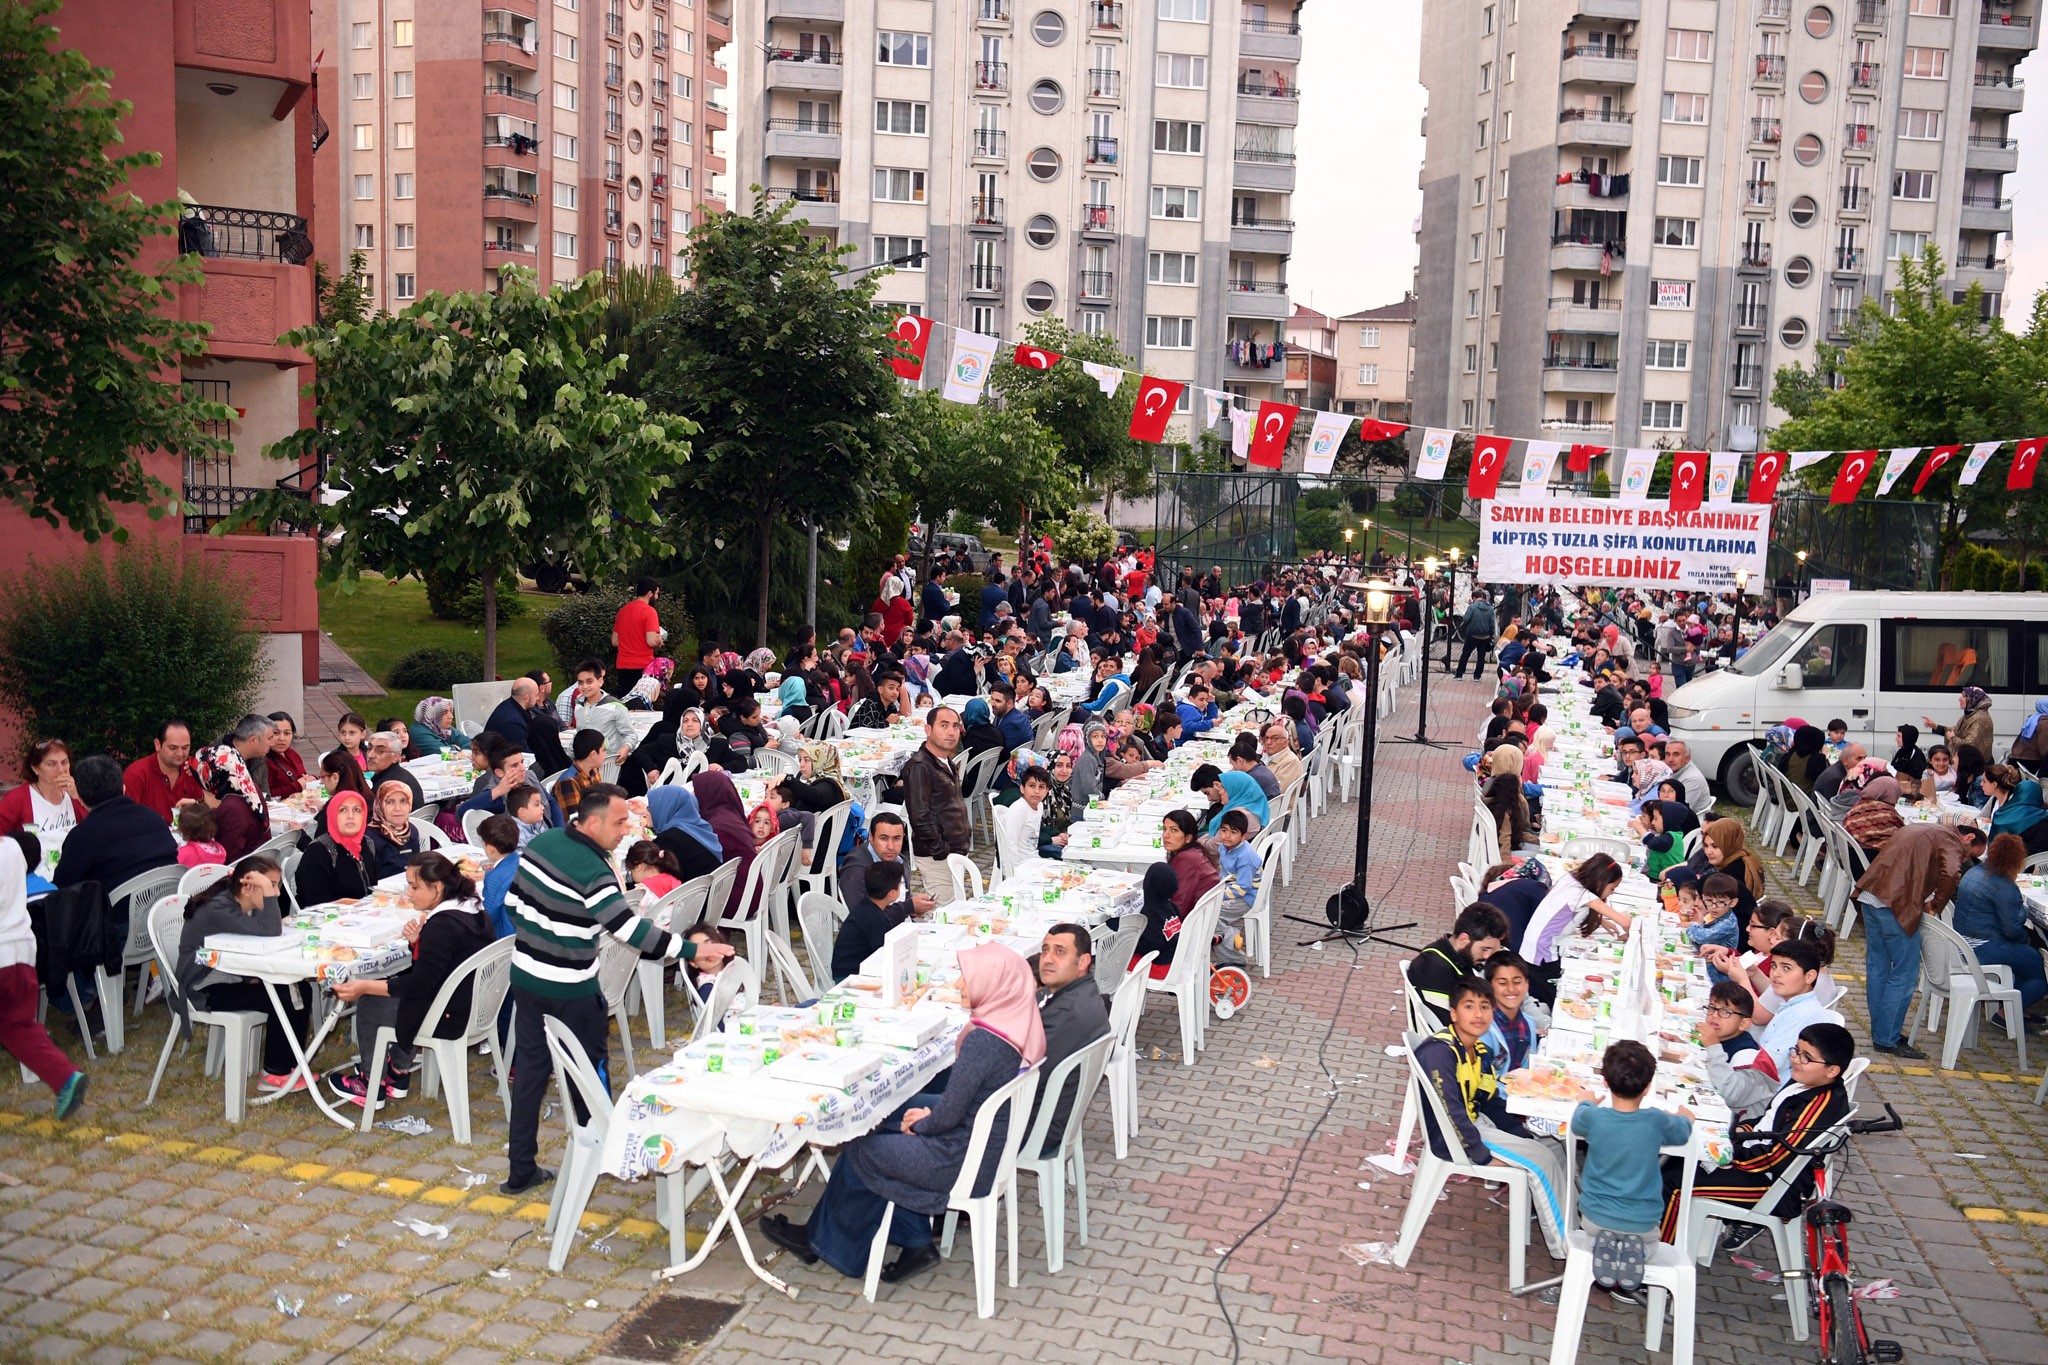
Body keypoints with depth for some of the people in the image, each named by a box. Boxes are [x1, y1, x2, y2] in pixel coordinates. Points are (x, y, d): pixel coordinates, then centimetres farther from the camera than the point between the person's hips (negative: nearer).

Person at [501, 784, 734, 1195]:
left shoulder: (540, 843, -2)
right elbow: (630, 929, -29)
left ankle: (521, 1171, 19)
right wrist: (690, 949, -26)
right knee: (587, 1070, 13)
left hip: (526, 976, 7)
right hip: (570, 991, -7)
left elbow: (513, 901, 8)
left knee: (530, 1068, 14)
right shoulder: (591, 871, -25)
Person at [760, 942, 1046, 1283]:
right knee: (888, 1124, 18)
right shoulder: (1020, 1026, -2)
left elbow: (949, 1115, -23)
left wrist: (921, 1124, -3)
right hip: (995, 1148, 8)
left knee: (859, 1151, 9)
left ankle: (820, 1240, 33)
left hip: (963, 1163, -8)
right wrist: (930, 1113, 5)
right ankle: (915, 1242, 19)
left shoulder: (982, 1040, -28)